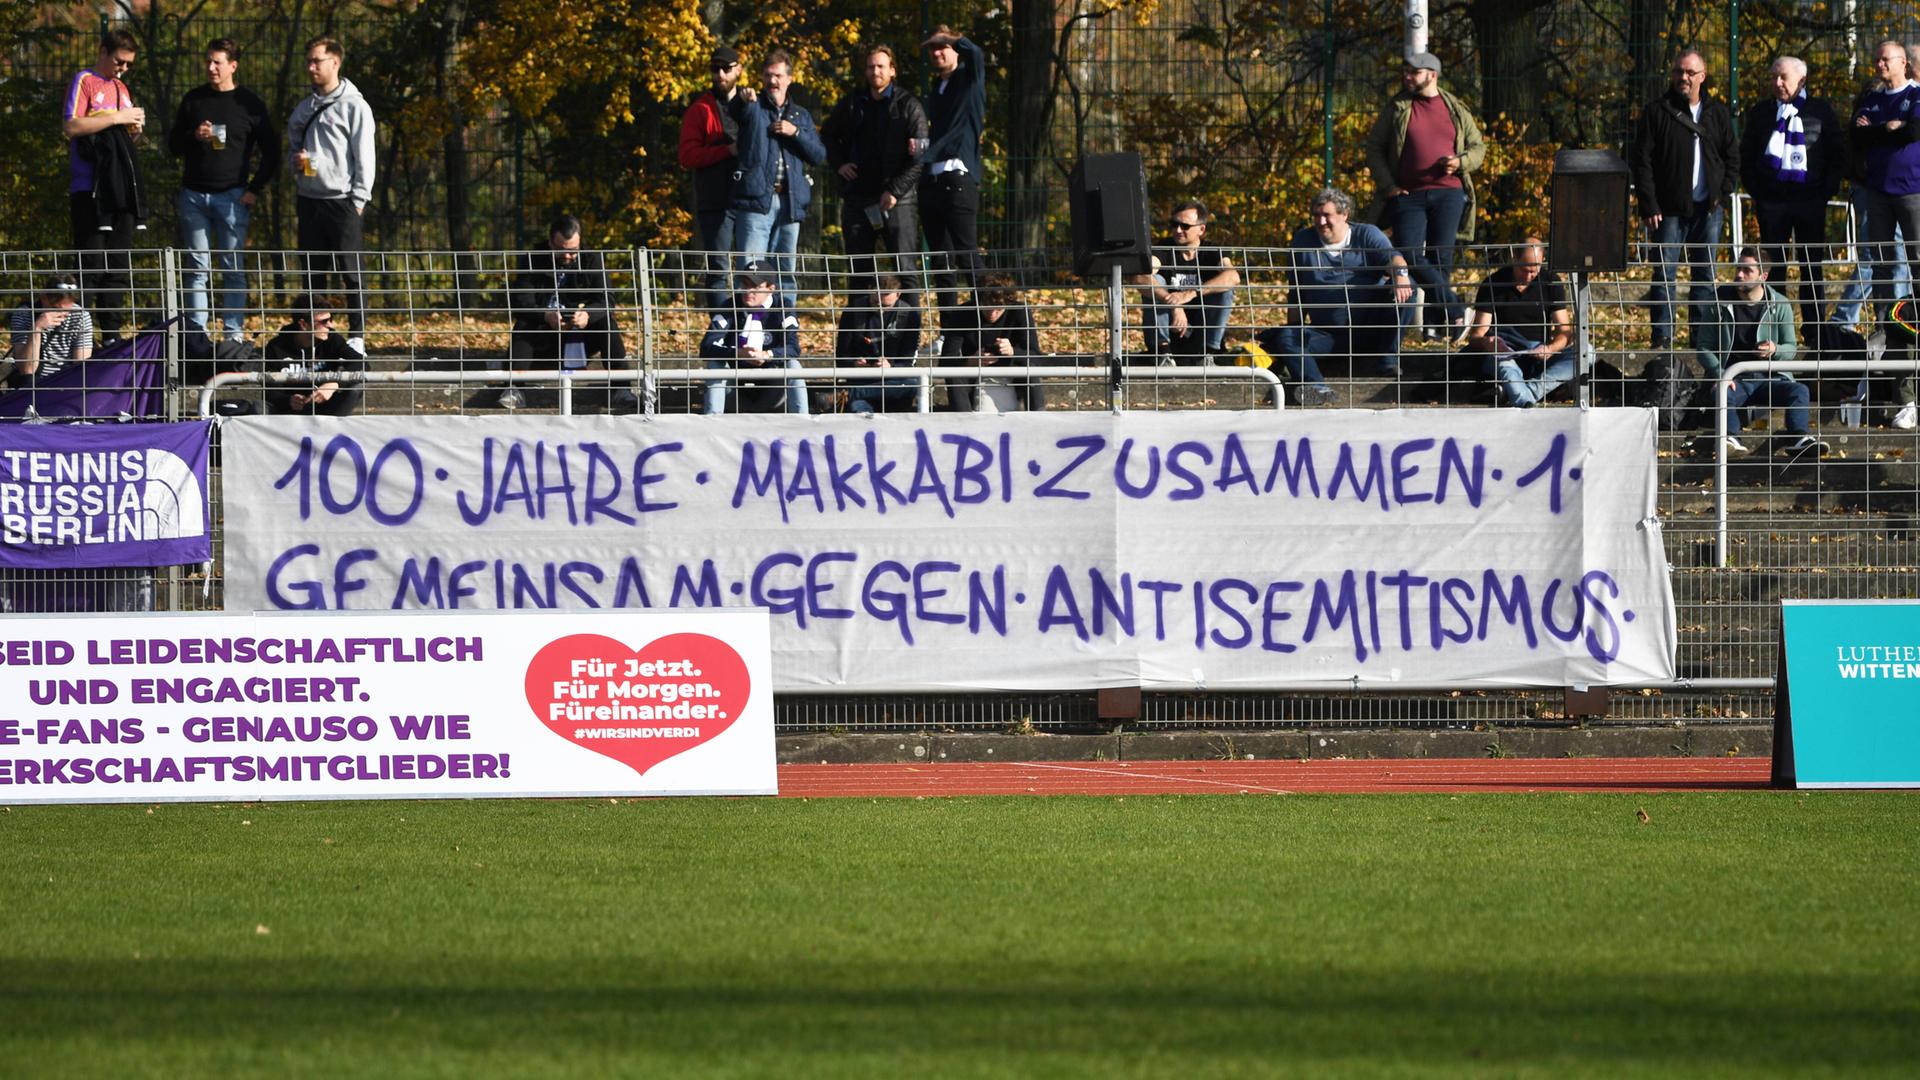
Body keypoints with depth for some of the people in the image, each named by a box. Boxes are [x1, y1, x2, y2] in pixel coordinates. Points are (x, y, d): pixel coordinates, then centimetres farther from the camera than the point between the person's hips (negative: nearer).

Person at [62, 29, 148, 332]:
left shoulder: (120, 89, 20)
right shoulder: (84, 82, -2)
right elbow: (71, 126, -15)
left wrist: (135, 130, 5)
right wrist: (117, 118, -15)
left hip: (121, 191, 7)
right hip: (89, 190, -7)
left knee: (120, 267, 6)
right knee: (90, 265, -10)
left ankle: (112, 334, 9)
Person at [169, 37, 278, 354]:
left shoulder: (249, 103, 3)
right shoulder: (193, 100, 10)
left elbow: (271, 151, 8)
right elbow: (173, 144, 14)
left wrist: (255, 189, -1)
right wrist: (194, 136, -7)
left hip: (231, 196, -2)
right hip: (193, 194, 2)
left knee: (233, 268, -3)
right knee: (196, 268, 2)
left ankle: (234, 334, -1)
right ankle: (197, 335, 3)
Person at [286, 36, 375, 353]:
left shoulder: (354, 106, -4)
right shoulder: (303, 109, 15)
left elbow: (364, 156, -6)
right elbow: (292, 147, 24)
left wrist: (359, 199, -11)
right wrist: (296, 159, -1)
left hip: (341, 200, -6)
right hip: (309, 200, 6)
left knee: (350, 273, -5)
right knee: (313, 273, 8)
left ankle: (357, 337, -3)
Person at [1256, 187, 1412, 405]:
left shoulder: (1366, 235, 5)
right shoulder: (1302, 242, 13)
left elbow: (1390, 256, -15)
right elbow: (1297, 293, 17)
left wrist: (1400, 274, -38)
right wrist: (1297, 327, 7)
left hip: (1370, 330, -2)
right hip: (1328, 336, 2)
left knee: (1405, 285, -23)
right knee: (1285, 337, -26)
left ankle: (1389, 360, -23)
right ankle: (1317, 388, -51)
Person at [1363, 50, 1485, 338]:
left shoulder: (1456, 110, 11)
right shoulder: (1397, 109, 9)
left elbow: (1478, 147, 17)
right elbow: (1374, 148, 8)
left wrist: (1460, 163, -5)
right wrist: (1388, 185, -4)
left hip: (1447, 193, 0)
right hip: (1408, 194, 0)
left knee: (1440, 257, -2)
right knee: (1409, 255, -15)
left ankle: (1436, 320, 6)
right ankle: (1453, 307, -11)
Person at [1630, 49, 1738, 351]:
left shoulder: (1717, 114, 10)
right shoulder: (1657, 112, 0)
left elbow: (1732, 157, 14)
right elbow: (1642, 161, -3)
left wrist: (1723, 193, -1)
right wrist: (1649, 207, -10)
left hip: (1708, 209, 3)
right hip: (1669, 209, -3)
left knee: (1705, 274, 6)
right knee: (1664, 274, -5)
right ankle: (1662, 338, -2)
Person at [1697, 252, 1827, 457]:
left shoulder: (1779, 305, 6)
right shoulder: (1720, 303, 5)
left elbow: (1791, 348, 9)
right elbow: (1704, 347, 4)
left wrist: (1775, 350, -17)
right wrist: (1719, 375, -15)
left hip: (1770, 378, 1)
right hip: (1735, 379, -1)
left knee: (1798, 390, -28)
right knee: (1724, 394, -35)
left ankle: (1798, 438, -47)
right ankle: (1731, 438, -56)